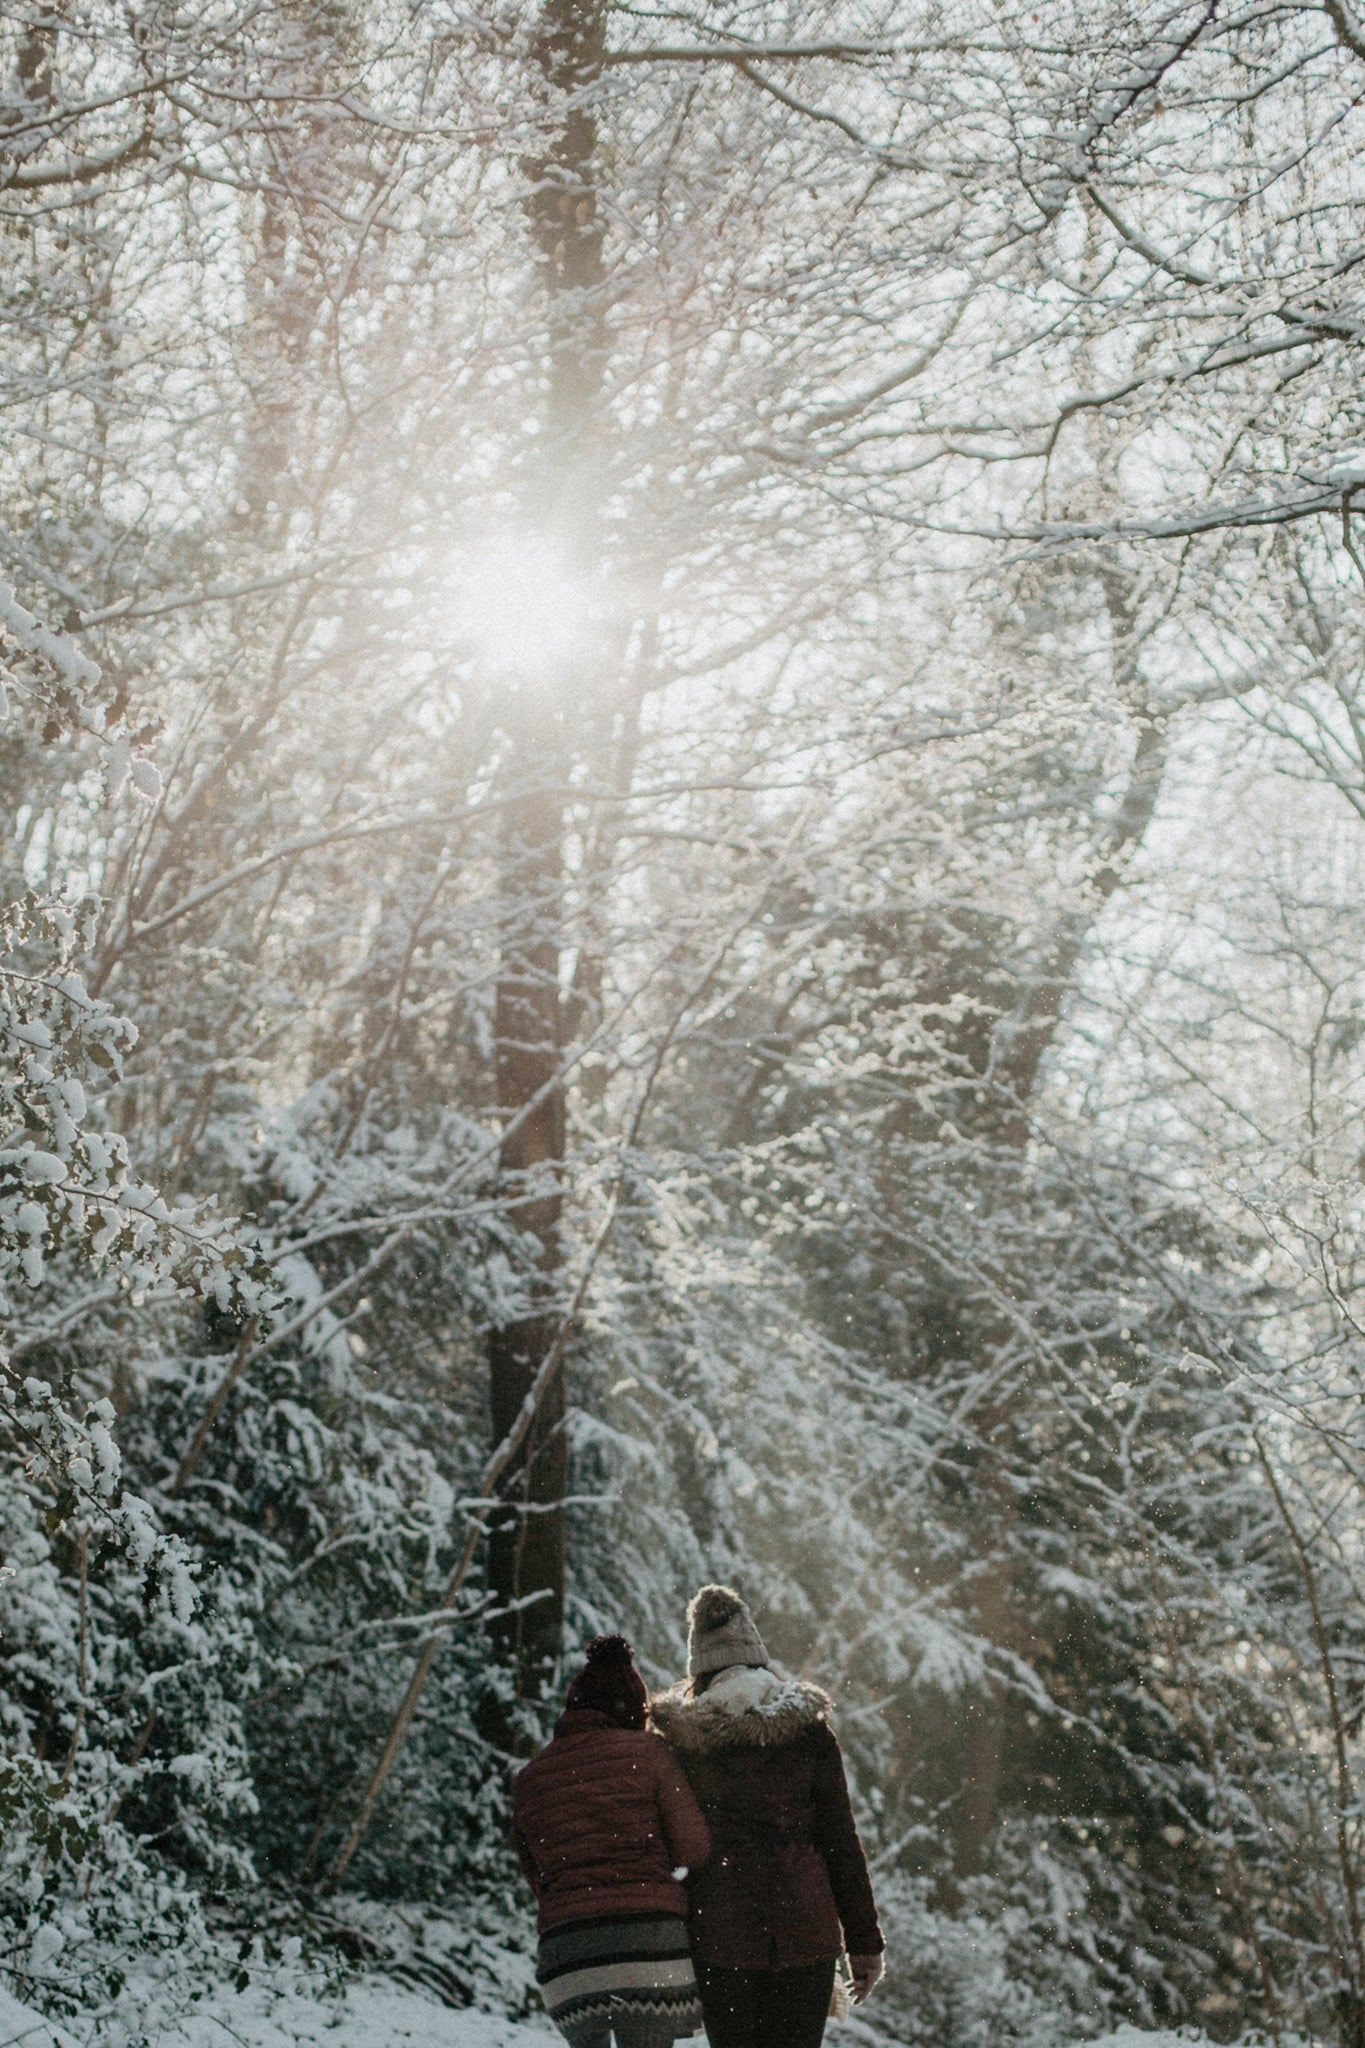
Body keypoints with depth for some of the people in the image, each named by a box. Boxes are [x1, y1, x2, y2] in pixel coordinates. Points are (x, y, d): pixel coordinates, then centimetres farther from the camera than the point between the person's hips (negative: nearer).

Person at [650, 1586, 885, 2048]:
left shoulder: (679, 1740, 1)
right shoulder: (809, 1730, 2)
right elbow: (841, 1840, 1)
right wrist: (864, 1942, 6)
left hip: (717, 1935, 0)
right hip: (805, 1931, 0)